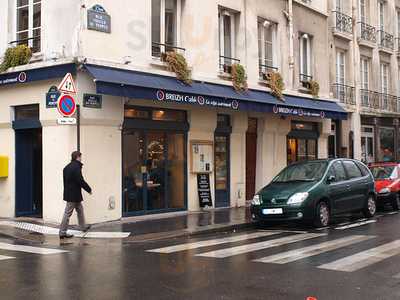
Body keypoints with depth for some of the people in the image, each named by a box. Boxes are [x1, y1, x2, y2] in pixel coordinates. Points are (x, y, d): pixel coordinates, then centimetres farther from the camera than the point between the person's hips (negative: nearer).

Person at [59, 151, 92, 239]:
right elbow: (81, 181, -20)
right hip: (74, 195, -10)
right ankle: (62, 232, 1)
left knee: (80, 209, 22)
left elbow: (66, 180, 13)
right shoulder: (76, 167, -19)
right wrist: (89, 189, -7)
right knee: (68, 213, -4)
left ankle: (83, 227, 34)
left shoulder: (67, 167, 10)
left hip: (69, 193, 10)